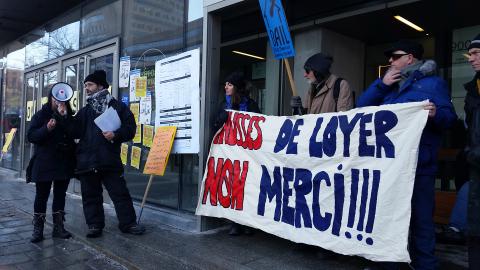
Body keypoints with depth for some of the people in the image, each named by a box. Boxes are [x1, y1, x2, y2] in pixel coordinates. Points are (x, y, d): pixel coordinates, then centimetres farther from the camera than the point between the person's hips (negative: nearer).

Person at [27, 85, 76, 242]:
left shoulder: (69, 116, 8)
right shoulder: (41, 115, 0)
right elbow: (31, 136, -7)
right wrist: (47, 129, -22)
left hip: (64, 163, 3)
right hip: (44, 164, -3)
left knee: (60, 195, 10)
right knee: (41, 196, 2)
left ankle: (58, 227, 20)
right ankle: (38, 229, 11)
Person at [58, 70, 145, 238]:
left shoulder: (118, 106, 4)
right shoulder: (85, 111, 17)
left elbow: (130, 128, -2)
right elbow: (75, 132, 6)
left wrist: (116, 135, -17)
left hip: (110, 160, -4)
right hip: (86, 161, 4)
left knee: (120, 193, 1)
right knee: (91, 196, 10)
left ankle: (128, 223, 12)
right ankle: (95, 225, 21)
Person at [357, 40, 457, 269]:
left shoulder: (434, 82, 5)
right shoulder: (389, 84, 21)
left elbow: (450, 117, -4)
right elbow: (362, 106, 12)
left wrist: (436, 114, -26)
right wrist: (381, 84, 2)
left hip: (418, 164, -6)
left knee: (420, 218, -1)